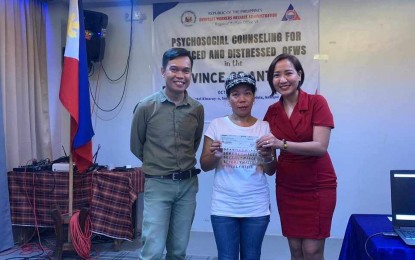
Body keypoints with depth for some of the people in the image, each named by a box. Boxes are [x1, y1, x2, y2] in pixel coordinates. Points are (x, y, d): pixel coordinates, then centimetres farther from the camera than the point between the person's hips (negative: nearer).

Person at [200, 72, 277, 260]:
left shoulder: (264, 127, 3)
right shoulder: (217, 125, 1)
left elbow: (271, 171, 4)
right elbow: (204, 166, 2)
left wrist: (268, 157, -17)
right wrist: (215, 155, -19)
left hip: (257, 207, 1)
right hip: (224, 206, -1)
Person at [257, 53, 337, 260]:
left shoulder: (317, 102, -11)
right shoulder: (272, 111, 3)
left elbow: (321, 146, -21)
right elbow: (267, 148, 13)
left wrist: (282, 144, -31)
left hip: (317, 186, -4)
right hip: (286, 187, 4)